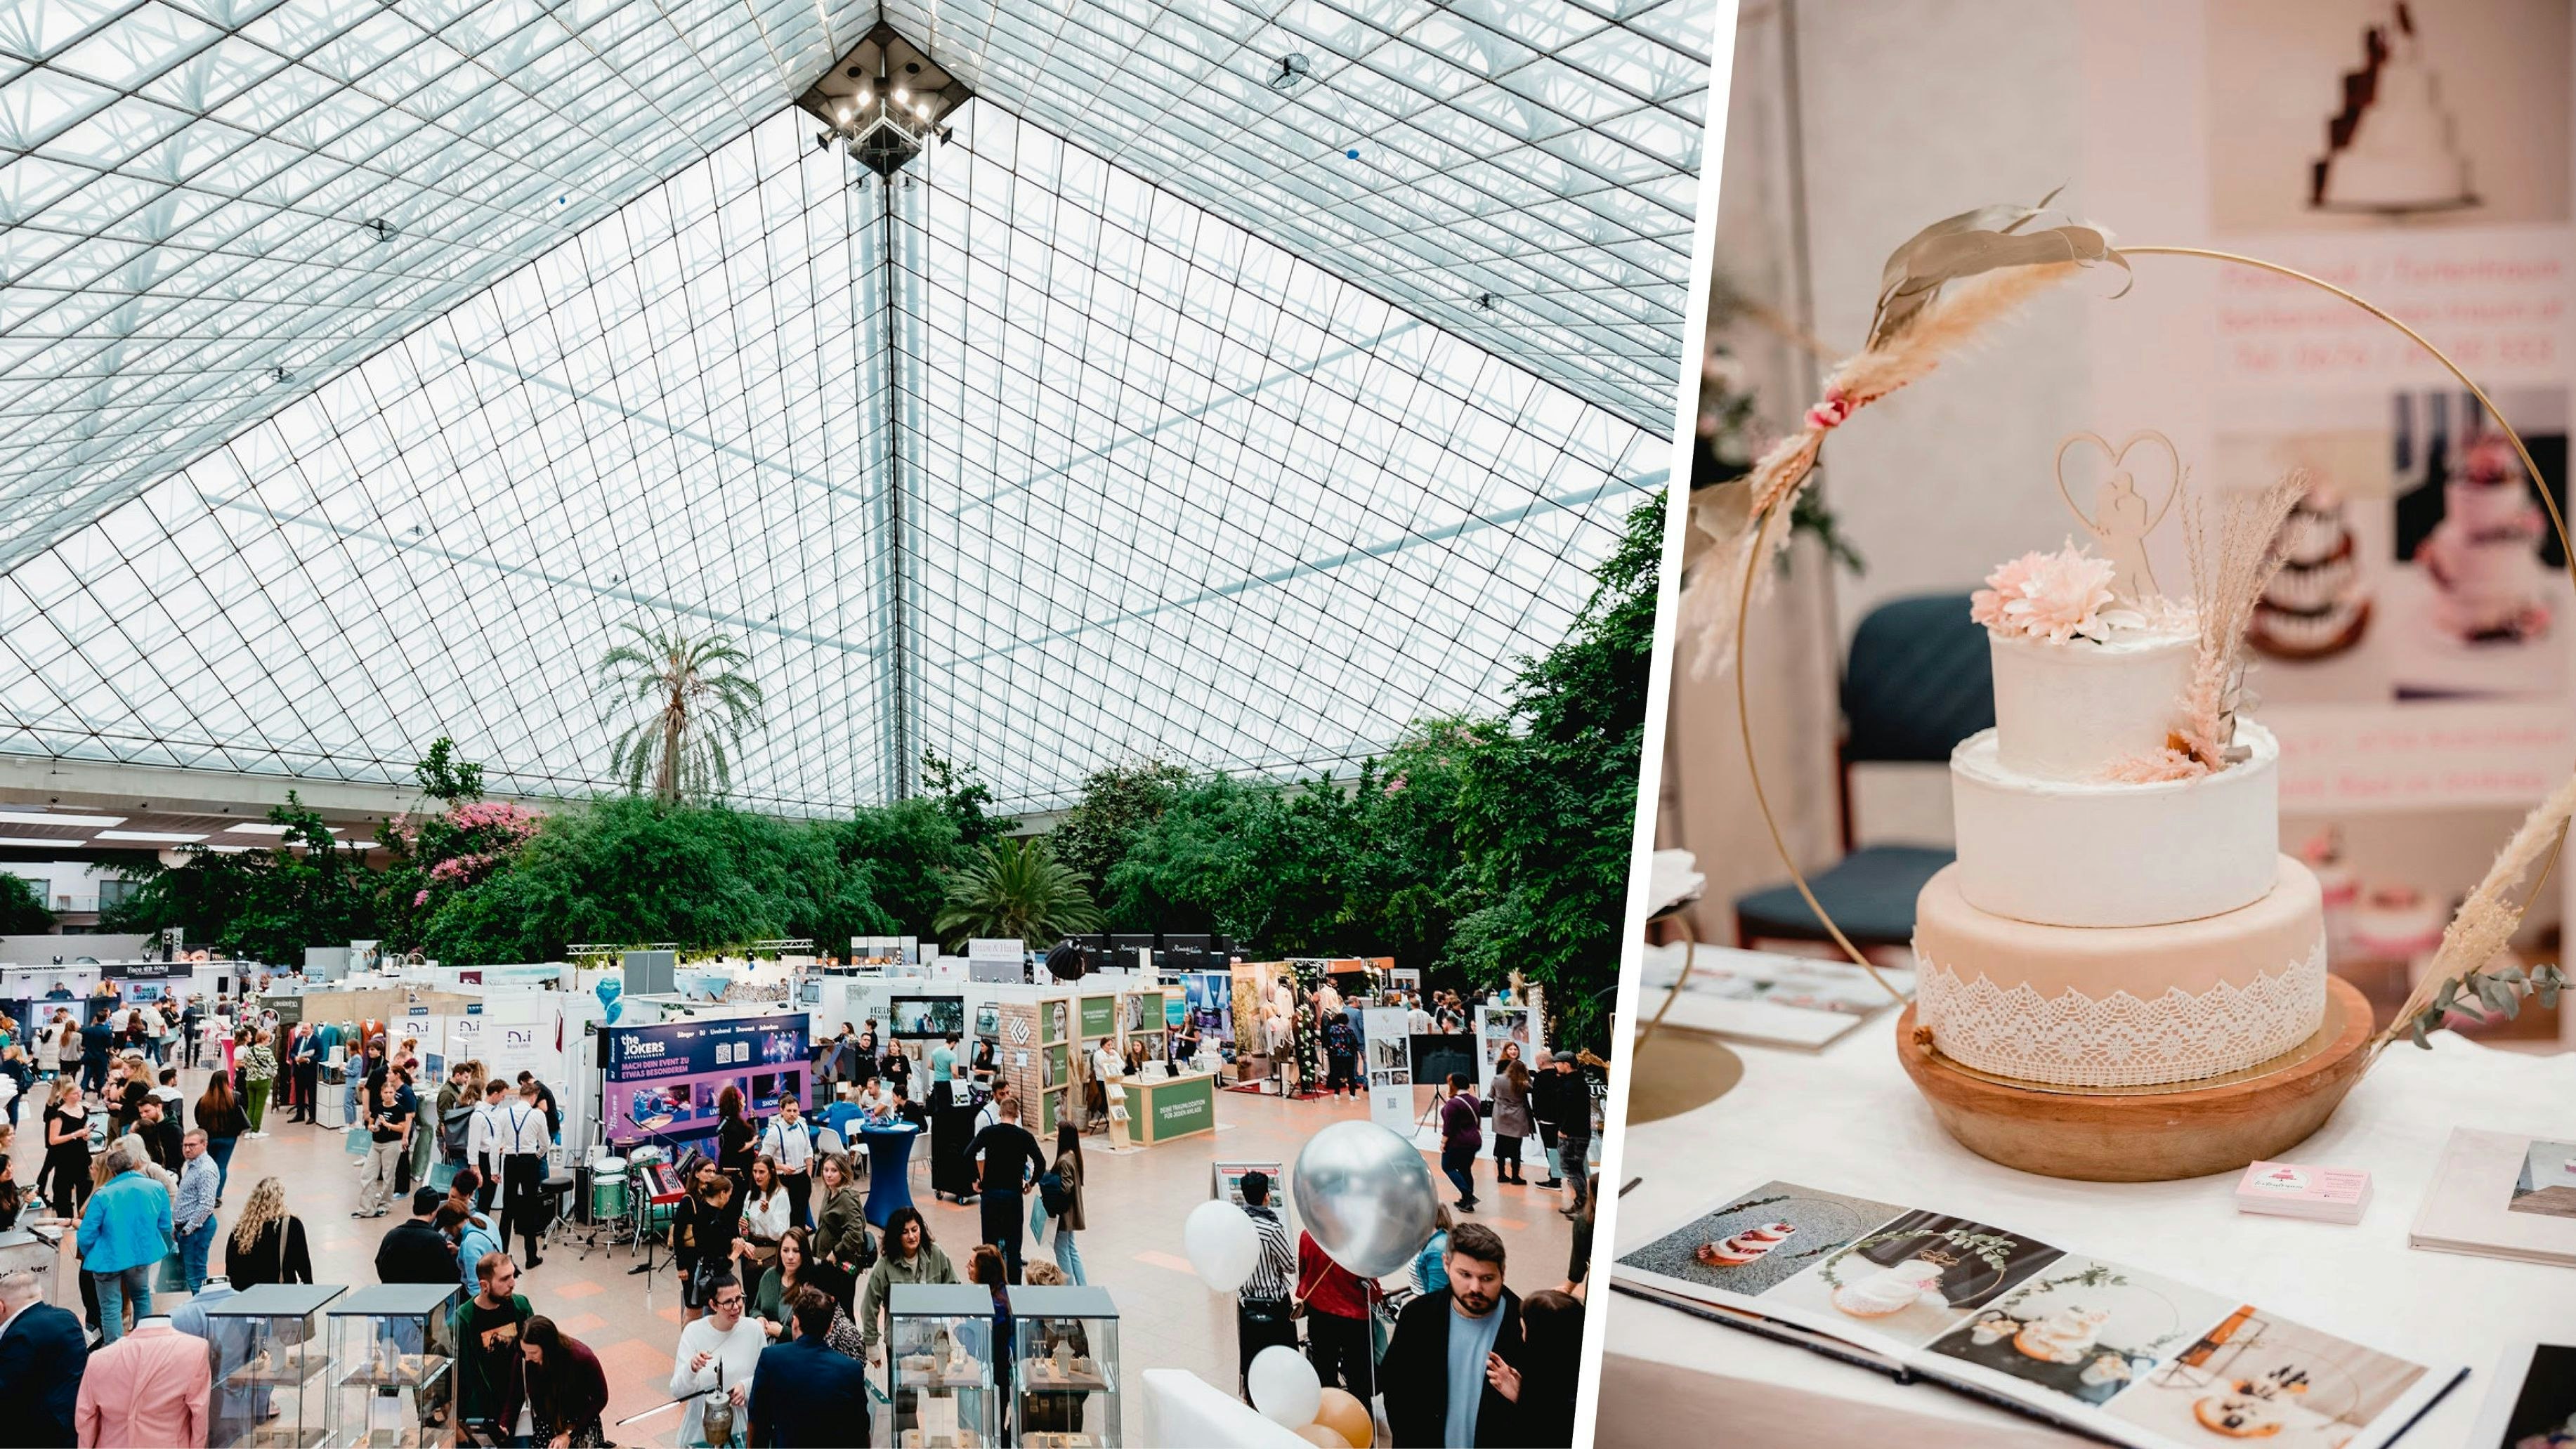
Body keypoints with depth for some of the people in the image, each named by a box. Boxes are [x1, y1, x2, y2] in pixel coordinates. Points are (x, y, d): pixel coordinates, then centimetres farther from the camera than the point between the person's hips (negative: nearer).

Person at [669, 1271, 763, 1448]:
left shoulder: (753, 1329, -8)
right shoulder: (694, 1332, -12)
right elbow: (677, 1392, -15)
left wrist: (747, 1386, -16)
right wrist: (691, 1369, -33)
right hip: (702, 1426, -1)